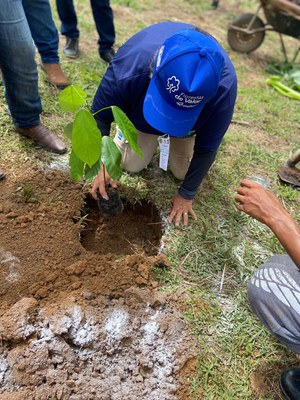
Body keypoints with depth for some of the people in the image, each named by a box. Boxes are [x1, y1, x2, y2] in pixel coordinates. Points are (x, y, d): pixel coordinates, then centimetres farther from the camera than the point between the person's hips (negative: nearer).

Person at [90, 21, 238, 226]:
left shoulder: (224, 87, -42)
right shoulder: (128, 68, -43)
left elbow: (206, 148, -26)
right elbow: (100, 117, -23)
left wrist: (187, 194, -17)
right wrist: (101, 164, -30)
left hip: (193, 115, 0)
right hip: (140, 106, 1)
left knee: (182, 171, -1)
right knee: (132, 165, -2)